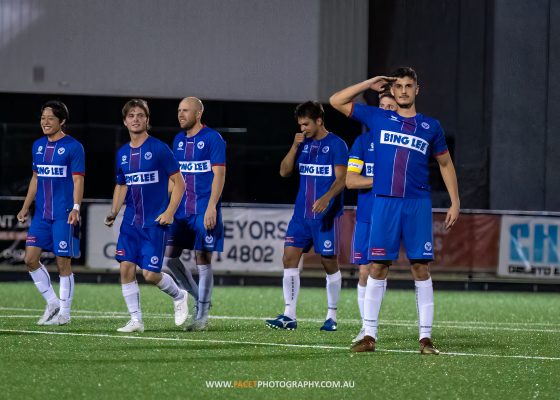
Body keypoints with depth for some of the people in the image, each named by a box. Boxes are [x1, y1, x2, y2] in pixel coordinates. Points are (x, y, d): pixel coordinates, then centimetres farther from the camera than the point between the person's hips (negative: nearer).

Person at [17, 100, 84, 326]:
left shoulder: (73, 147, -7)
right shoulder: (38, 146, 12)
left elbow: (78, 180, -10)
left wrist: (76, 208, -20)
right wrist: (26, 207, 16)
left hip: (64, 214, -7)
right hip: (42, 213, 7)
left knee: (63, 263, -2)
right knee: (31, 258, 1)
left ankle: (64, 312, 7)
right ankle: (52, 303, 15)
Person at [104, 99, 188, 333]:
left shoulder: (159, 148, -7)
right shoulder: (122, 153, 9)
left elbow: (179, 182, -5)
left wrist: (170, 212, -14)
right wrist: (113, 212, 6)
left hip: (155, 222, -5)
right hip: (130, 221, 5)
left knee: (150, 274, -8)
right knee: (126, 268, -6)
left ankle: (179, 296, 22)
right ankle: (136, 320, 3)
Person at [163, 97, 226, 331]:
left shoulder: (212, 138, -7)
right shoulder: (179, 140, 14)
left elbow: (219, 174, -12)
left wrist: (211, 207, -19)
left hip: (204, 210, -7)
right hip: (182, 210, 7)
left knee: (203, 259, -4)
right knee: (169, 256, 1)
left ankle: (202, 316, 3)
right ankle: (198, 297, 18)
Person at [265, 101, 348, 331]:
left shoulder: (336, 145, -6)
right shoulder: (302, 144, 12)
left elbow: (341, 178, -13)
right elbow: (284, 172, 10)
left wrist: (327, 198, -30)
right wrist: (295, 147, -4)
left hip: (326, 215, -6)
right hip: (301, 213, 6)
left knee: (329, 262, 1)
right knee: (290, 257, -3)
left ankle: (332, 316, 12)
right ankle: (289, 316, -2)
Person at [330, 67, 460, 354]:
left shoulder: (430, 126, 9)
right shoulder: (377, 118, 9)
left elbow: (445, 164, 17)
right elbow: (336, 101, 11)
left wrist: (455, 202, 10)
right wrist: (370, 83, 7)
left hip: (418, 204, 0)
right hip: (384, 202, 0)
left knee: (421, 268, -1)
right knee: (377, 267, -1)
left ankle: (425, 337, 2)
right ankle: (369, 335, 4)